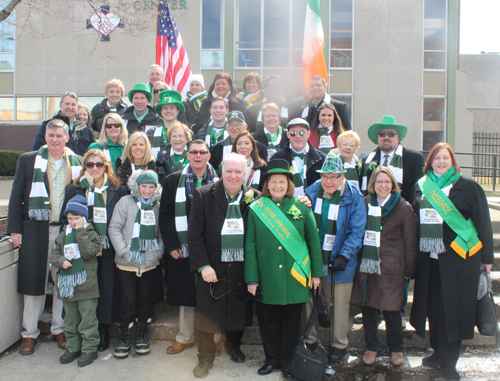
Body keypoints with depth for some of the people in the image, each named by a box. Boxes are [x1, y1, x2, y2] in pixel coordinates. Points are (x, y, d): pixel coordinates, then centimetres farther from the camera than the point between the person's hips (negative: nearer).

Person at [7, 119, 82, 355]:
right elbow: (16, 196, 4)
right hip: (36, 230, -1)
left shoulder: (77, 163, 6)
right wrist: (15, 229, -2)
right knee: (33, 282, 5)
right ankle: (30, 333, 20)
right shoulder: (28, 160, 5)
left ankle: (60, 329, 24)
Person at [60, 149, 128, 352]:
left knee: (108, 288, 4)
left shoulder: (118, 190, 3)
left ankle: (104, 330, 21)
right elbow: (65, 219, 8)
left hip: (109, 250, 0)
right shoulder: (73, 189, 7)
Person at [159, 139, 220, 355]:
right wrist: (172, 245, -5)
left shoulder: (219, 182, 0)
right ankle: (185, 337, 27)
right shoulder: (173, 181, 4)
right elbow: (165, 215, 3)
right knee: (185, 295, 11)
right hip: (183, 249, 1)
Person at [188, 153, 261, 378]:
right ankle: (206, 357, 25)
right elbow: (194, 234, -6)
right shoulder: (204, 195, -4)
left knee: (238, 310, 15)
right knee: (207, 314, 5)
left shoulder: (254, 197, 1)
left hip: (241, 267, 2)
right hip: (212, 268, -1)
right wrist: (203, 265, -11)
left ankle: (234, 346, 41)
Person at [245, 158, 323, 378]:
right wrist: (251, 278, -5)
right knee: (268, 319, 10)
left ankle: (287, 360, 29)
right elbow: (250, 245, -2)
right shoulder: (256, 209, -2)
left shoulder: (301, 208, 0)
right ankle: (271, 358, 30)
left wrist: (316, 272, 4)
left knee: (291, 319, 11)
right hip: (267, 277, 0)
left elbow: (314, 242, 6)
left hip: (295, 276, 1)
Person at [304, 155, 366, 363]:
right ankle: (309, 339, 32)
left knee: (339, 303, 8)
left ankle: (339, 344, 28)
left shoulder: (353, 198, -8)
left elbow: (357, 231, -9)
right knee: (309, 299, 11)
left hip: (339, 261, -2)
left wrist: (344, 256, -18)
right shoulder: (311, 193, 0)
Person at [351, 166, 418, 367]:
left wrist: (409, 270, 0)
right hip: (366, 265, 3)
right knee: (368, 307, 8)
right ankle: (371, 347, 24)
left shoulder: (403, 207, 1)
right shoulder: (364, 204, 8)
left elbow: (410, 242, 2)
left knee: (391, 309, 4)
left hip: (391, 267, -3)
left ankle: (396, 349, 24)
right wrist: (356, 261, 6)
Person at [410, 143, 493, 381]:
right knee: (433, 305, 10)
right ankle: (439, 352, 27)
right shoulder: (421, 186, 10)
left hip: (459, 257, -3)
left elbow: (483, 222, 1)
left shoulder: (468, 186, 0)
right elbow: (414, 219, 13)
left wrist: (486, 257, -1)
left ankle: (448, 361, 13)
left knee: (454, 307, 1)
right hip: (429, 257, 4)